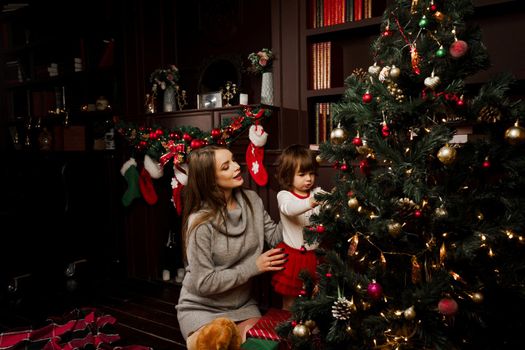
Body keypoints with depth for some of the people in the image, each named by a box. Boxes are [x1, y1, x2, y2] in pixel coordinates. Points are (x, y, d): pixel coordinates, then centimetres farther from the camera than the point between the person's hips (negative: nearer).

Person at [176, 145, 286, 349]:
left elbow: (275, 236, -5)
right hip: (201, 309, -4)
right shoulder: (201, 222, -24)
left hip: (243, 305, 5)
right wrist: (253, 267, -18)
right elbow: (204, 283, -21)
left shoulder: (252, 200, -6)